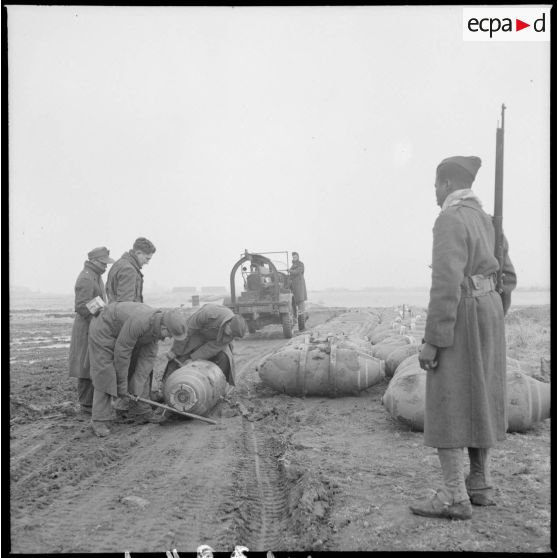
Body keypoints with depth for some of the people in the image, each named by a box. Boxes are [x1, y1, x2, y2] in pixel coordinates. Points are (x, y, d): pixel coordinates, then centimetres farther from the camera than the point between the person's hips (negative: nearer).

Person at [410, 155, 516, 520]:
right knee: (475, 402, 15)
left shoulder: (450, 220, -17)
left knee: (447, 408, -5)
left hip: (459, 317, -9)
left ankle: (455, 498, -2)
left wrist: (432, 341, -21)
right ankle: (480, 485, 20)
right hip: (486, 311, 9)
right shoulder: (487, 221, 13)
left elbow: (447, 284, -23)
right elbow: (506, 278, 16)